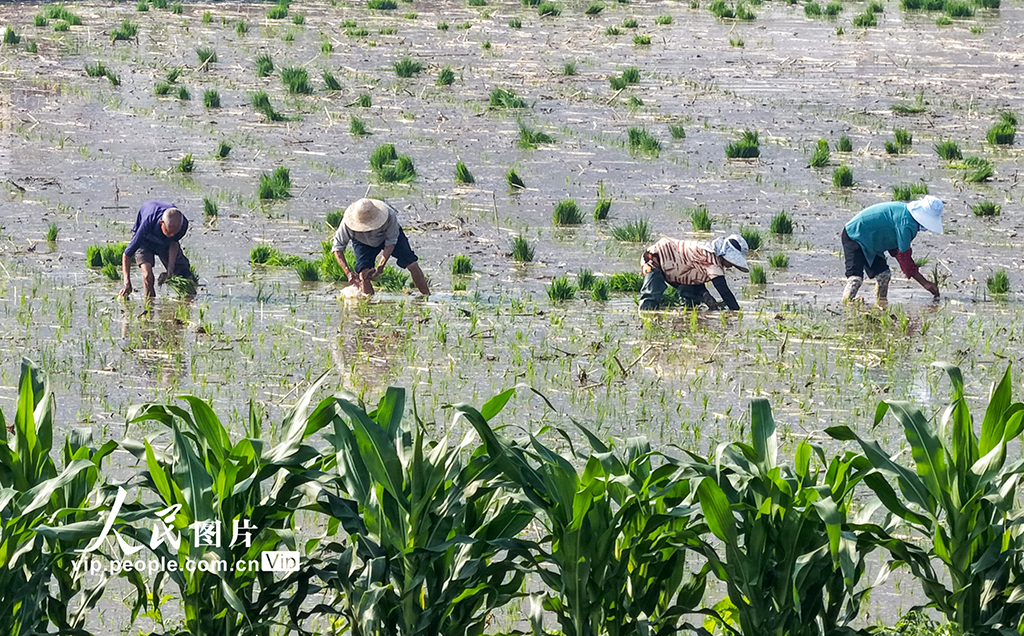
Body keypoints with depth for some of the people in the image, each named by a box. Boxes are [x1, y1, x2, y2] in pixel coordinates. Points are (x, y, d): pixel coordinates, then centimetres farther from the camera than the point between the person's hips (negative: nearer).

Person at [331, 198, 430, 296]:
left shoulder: (390, 216, -41)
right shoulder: (347, 223, -38)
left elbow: (390, 242, -26)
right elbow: (337, 248, -28)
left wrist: (380, 267, -37)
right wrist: (348, 272, -40)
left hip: (388, 234, 0)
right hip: (364, 243, 0)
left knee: (411, 264, -11)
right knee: (363, 274, -21)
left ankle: (427, 296, 1)